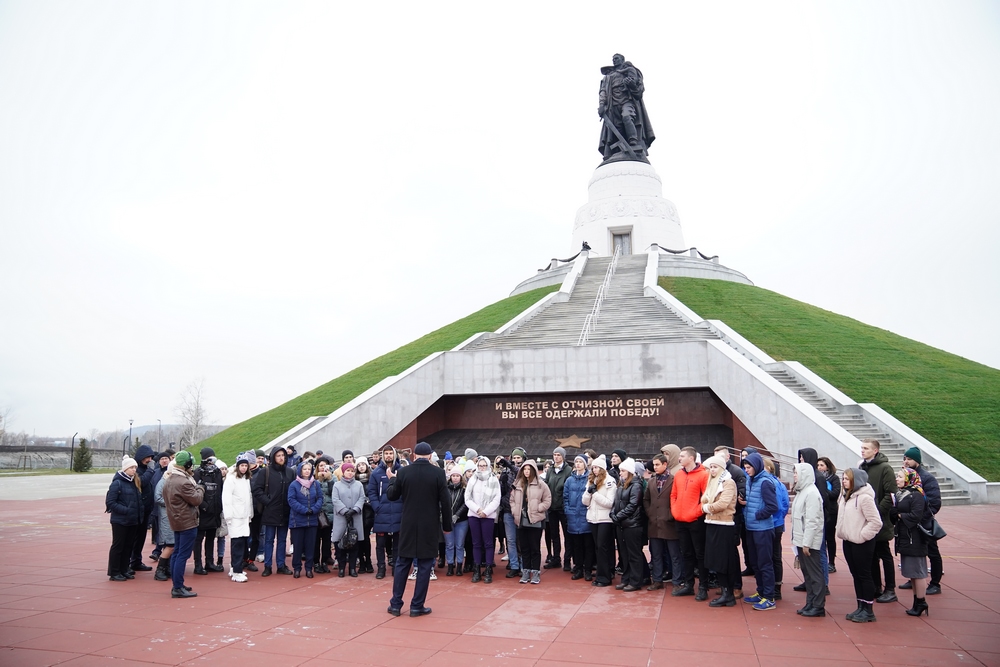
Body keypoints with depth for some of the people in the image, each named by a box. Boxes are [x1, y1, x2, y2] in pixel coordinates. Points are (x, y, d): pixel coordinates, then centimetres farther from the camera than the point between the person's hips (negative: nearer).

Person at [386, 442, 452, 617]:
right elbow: (445, 501, -7)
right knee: (424, 566, 6)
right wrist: (447, 525, 3)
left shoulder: (403, 472, -4)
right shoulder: (438, 473, -8)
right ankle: (417, 605, 9)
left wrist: (392, 479, 23)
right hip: (429, 525, -2)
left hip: (408, 524, 2)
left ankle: (396, 604, 16)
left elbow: (391, 496, 6)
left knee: (402, 564, 12)